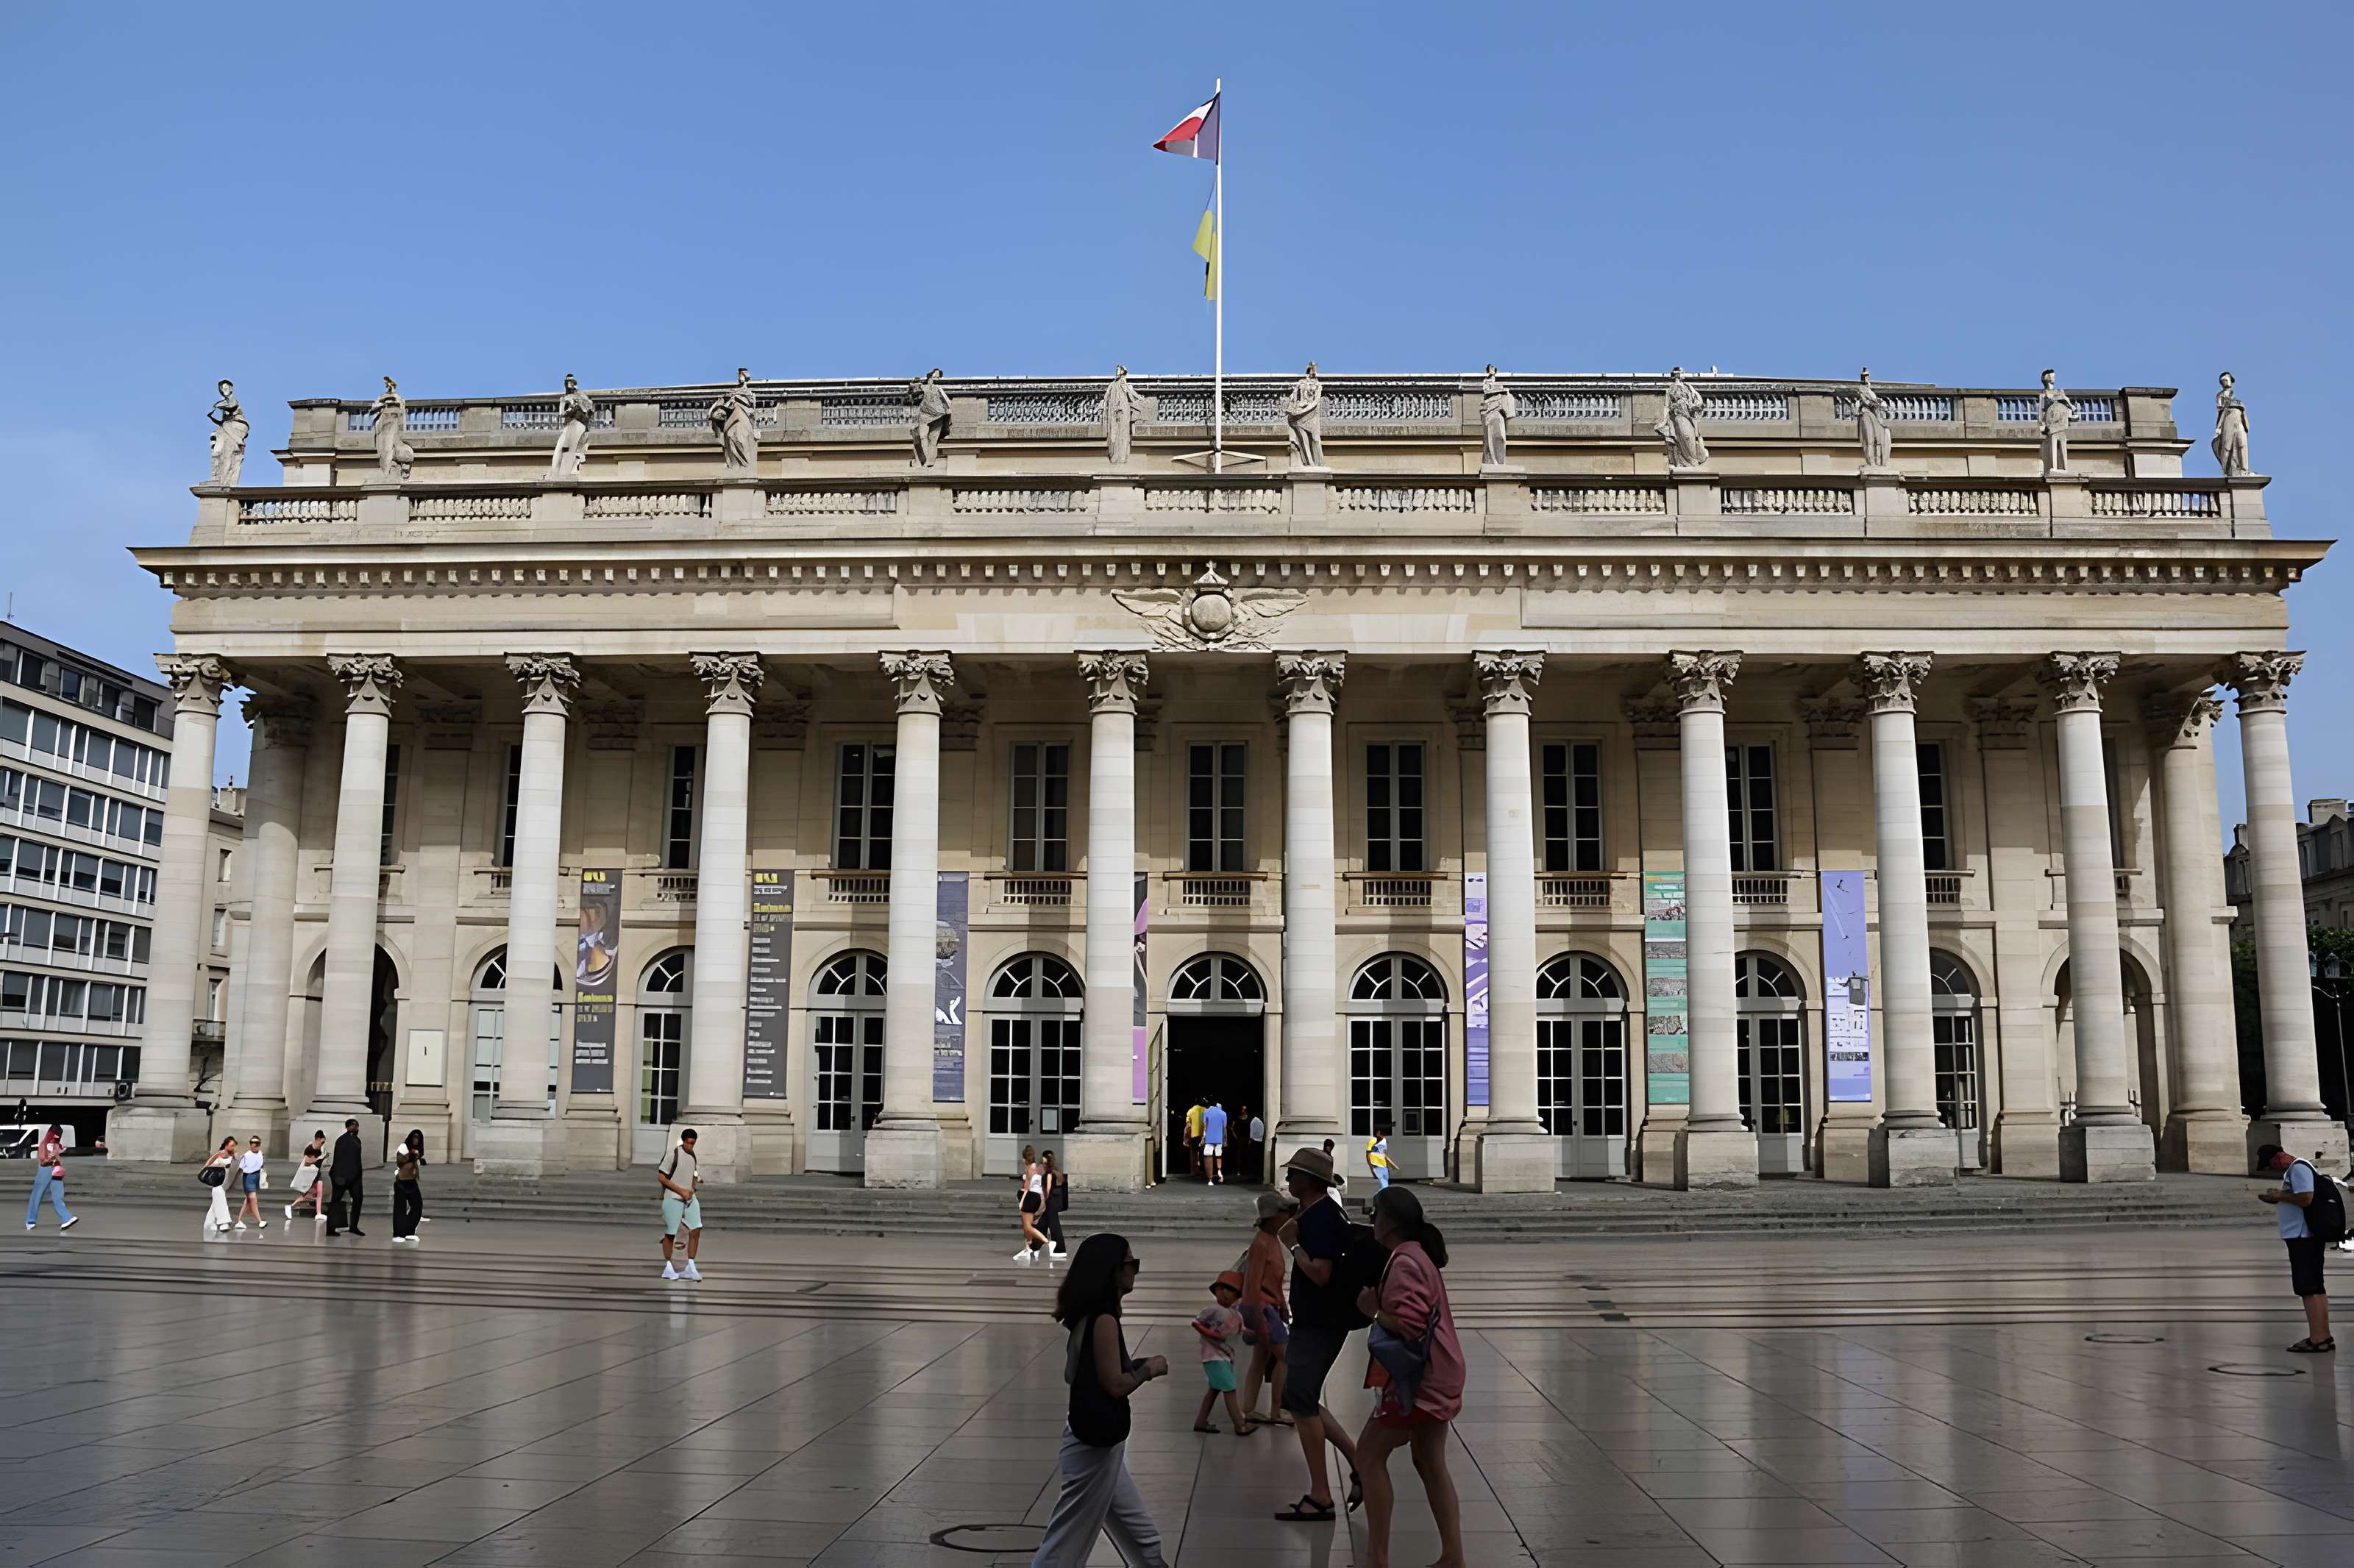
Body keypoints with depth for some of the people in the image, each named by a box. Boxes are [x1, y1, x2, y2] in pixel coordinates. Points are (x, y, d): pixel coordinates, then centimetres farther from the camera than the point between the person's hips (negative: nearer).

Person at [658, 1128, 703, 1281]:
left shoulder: (693, 1155, 8)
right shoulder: (674, 1154, -13)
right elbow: (661, 1177, -14)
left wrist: (692, 1190, 5)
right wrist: (681, 1191, -15)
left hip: (690, 1198, 6)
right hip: (673, 1199, -6)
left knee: (696, 1230, -3)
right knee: (670, 1233, 3)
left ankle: (690, 1268, 4)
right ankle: (668, 1268, 17)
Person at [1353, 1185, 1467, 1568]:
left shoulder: (1404, 1263, -19)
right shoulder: (1418, 1256, 13)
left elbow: (1408, 1324, -27)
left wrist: (1373, 1309, -13)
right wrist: (1380, 1304, 5)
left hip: (1421, 1378, -10)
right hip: (1436, 1376, 10)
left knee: (1370, 1454, -2)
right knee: (1430, 1463, 15)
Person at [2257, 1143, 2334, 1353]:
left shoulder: (2299, 1168, -13)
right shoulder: (2295, 1169, 18)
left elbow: (2305, 1199, -23)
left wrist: (2279, 1195, -11)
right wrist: (2277, 1199, 8)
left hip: (2303, 1236, -11)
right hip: (2303, 1236, 11)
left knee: (2308, 1288, -10)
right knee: (2315, 1287, 12)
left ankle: (2317, 1339, -11)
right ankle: (2323, 1337, 16)